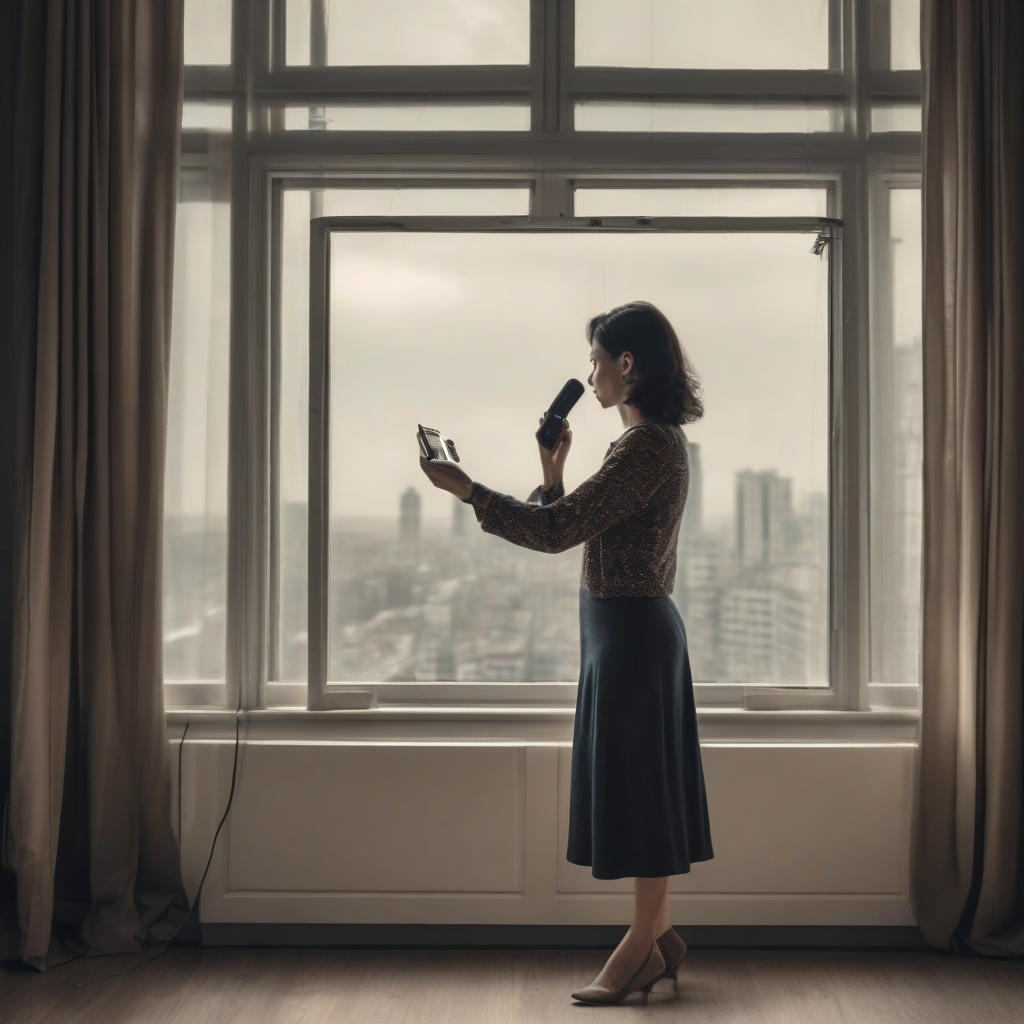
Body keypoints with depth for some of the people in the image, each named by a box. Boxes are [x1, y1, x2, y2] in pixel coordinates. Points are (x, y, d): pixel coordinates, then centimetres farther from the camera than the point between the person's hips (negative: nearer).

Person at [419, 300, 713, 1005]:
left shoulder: (648, 445, -17)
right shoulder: (649, 443, 15)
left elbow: (556, 531, -22)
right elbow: (575, 530, 17)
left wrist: (465, 487, -16)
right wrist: (553, 472, 13)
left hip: (632, 631, -10)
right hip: (629, 629, 10)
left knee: (640, 785, -1)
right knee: (640, 787, 15)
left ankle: (644, 944, 12)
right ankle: (657, 935, 26)